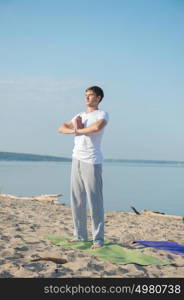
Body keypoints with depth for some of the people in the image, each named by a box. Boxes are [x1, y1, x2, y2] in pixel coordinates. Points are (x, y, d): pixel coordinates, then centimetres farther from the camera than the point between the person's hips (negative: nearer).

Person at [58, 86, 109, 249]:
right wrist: (74, 130, -6)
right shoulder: (79, 116, 21)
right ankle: (80, 235, 15)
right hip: (77, 160, 7)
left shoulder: (102, 114, -1)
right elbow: (61, 128, 15)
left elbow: (98, 127, -24)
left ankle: (98, 238, -4)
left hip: (92, 162, -7)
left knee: (95, 201, -7)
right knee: (77, 200, 7)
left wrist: (79, 129, -8)